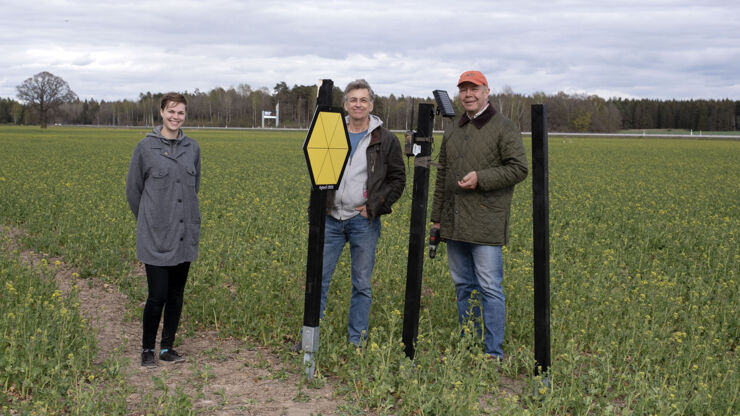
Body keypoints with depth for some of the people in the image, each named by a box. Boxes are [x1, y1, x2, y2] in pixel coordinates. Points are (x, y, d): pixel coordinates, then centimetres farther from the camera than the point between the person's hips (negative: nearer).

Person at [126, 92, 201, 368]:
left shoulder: (192, 148, 6)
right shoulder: (146, 147, -5)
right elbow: (133, 189, 4)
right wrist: (147, 220, 10)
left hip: (185, 235, 4)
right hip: (156, 236, -4)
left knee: (176, 294, 10)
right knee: (157, 296, -4)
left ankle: (167, 347, 23)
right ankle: (147, 349, 14)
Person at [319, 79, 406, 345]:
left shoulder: (386, 140, 1)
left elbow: (398, 179, 4)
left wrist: (375, 206, -7)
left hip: (364, 221, -2)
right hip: (331, 218, 3)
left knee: (362, 284, 5)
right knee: (318, 278, 4)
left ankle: (356, 341, 15)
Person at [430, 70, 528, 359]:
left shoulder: (504, 128, -3)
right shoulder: (454, 130, 18)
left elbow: (519, 168, -9)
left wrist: (481, 178, -19)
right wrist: (437, 216, 18)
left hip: (486, 224, -7)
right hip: (454, 223, 7)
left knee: (489, 288, -6)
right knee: (463, 286, 12)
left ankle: (493, 352, 1)